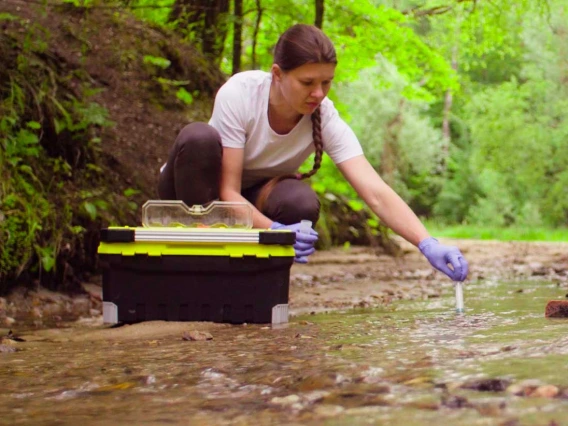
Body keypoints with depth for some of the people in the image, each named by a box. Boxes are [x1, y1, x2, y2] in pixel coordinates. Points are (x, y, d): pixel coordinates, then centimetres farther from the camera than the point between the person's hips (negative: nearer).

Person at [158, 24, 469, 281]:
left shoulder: (326, 120, -23)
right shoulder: (239, 94, -29)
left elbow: (376, 193, -32)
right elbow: (228, 192, -29)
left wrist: (427, 244, -47)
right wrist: (274, 230, -47)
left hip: (256, 198, 2)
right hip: (199, 191, -2)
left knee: (301, 204, -33)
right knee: (200, 138, -35)